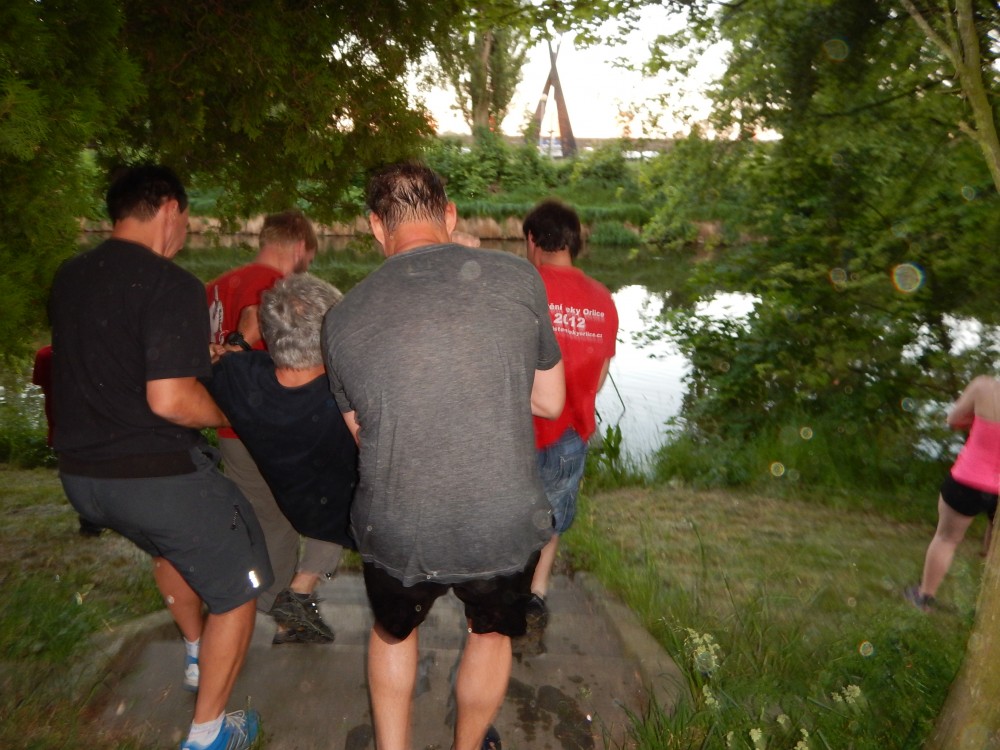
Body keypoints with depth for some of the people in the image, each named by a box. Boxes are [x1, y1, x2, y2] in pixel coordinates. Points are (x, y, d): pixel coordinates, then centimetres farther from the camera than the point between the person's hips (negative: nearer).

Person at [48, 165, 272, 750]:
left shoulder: (69, 278, 7)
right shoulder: (171, 285, -19)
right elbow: (169, 400, -26)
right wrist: (227, 412, -7)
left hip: (81, 473, 9)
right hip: (157, 475, -8)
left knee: (169, 543, 35)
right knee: (236, 588, 11)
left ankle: (198, 655, 51)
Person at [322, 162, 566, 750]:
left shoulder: (343, 319, -6)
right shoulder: (518, 279, -8)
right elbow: (551, 402, 4)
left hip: (396, 539, 1)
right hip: (505, 529, 0)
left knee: (393, 632, 34)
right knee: (491, 633, 32)